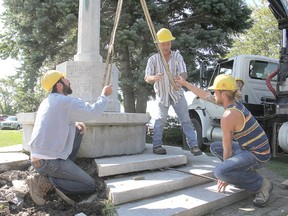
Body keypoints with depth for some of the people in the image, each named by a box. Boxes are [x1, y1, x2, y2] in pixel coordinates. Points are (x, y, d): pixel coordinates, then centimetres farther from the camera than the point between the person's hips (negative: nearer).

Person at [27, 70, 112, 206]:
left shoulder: (47, 101, 12)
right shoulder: (67, 101, -16)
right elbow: (93, 112, -14)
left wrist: (75, 123, 6)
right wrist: (104, 94, 2)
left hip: (38, 157, 9)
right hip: (49, 162, -9)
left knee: (78, 130, 15)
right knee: (90, 185, -1)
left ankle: (66, 170, 13)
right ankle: (44, 181, -7)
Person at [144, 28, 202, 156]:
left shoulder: (177, 56, -6)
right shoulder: (153, 59, -8)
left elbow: (184, 73, -17)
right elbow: (147, 78, -18)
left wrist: (180, 79, -42)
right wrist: (154, 78, -42)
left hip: (177, 93, 1)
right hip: (162, 94, -1)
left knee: (185, 119, -2)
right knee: (160, 119, -10)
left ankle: (193, 145, 4)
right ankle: (157, 146, 1)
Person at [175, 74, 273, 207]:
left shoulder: (228, 116, -25)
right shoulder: (234, 103, 1)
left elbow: (227, 150, -18)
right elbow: (205, 95, 14)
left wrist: (224, 177, -6)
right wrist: (185, 83, 21)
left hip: (257, 155, -9)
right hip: (247, 148, 9)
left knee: (218, 172, -27)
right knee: (214, 147, 18)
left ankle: (261, 184, -8)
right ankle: (246, 173, 15)